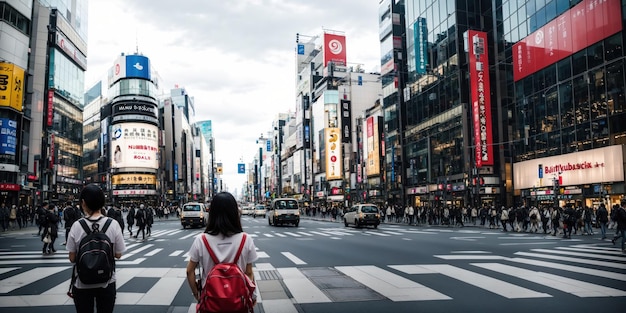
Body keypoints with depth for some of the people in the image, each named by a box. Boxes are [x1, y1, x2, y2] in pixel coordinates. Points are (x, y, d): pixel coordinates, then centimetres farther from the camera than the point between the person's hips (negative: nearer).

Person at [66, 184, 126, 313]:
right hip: (106, 282, 0)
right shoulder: (113, 225, -13)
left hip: (82, 283, 0)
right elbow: (118, 254, -4)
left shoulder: (77, 226, -13)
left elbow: (72, 258, -6)